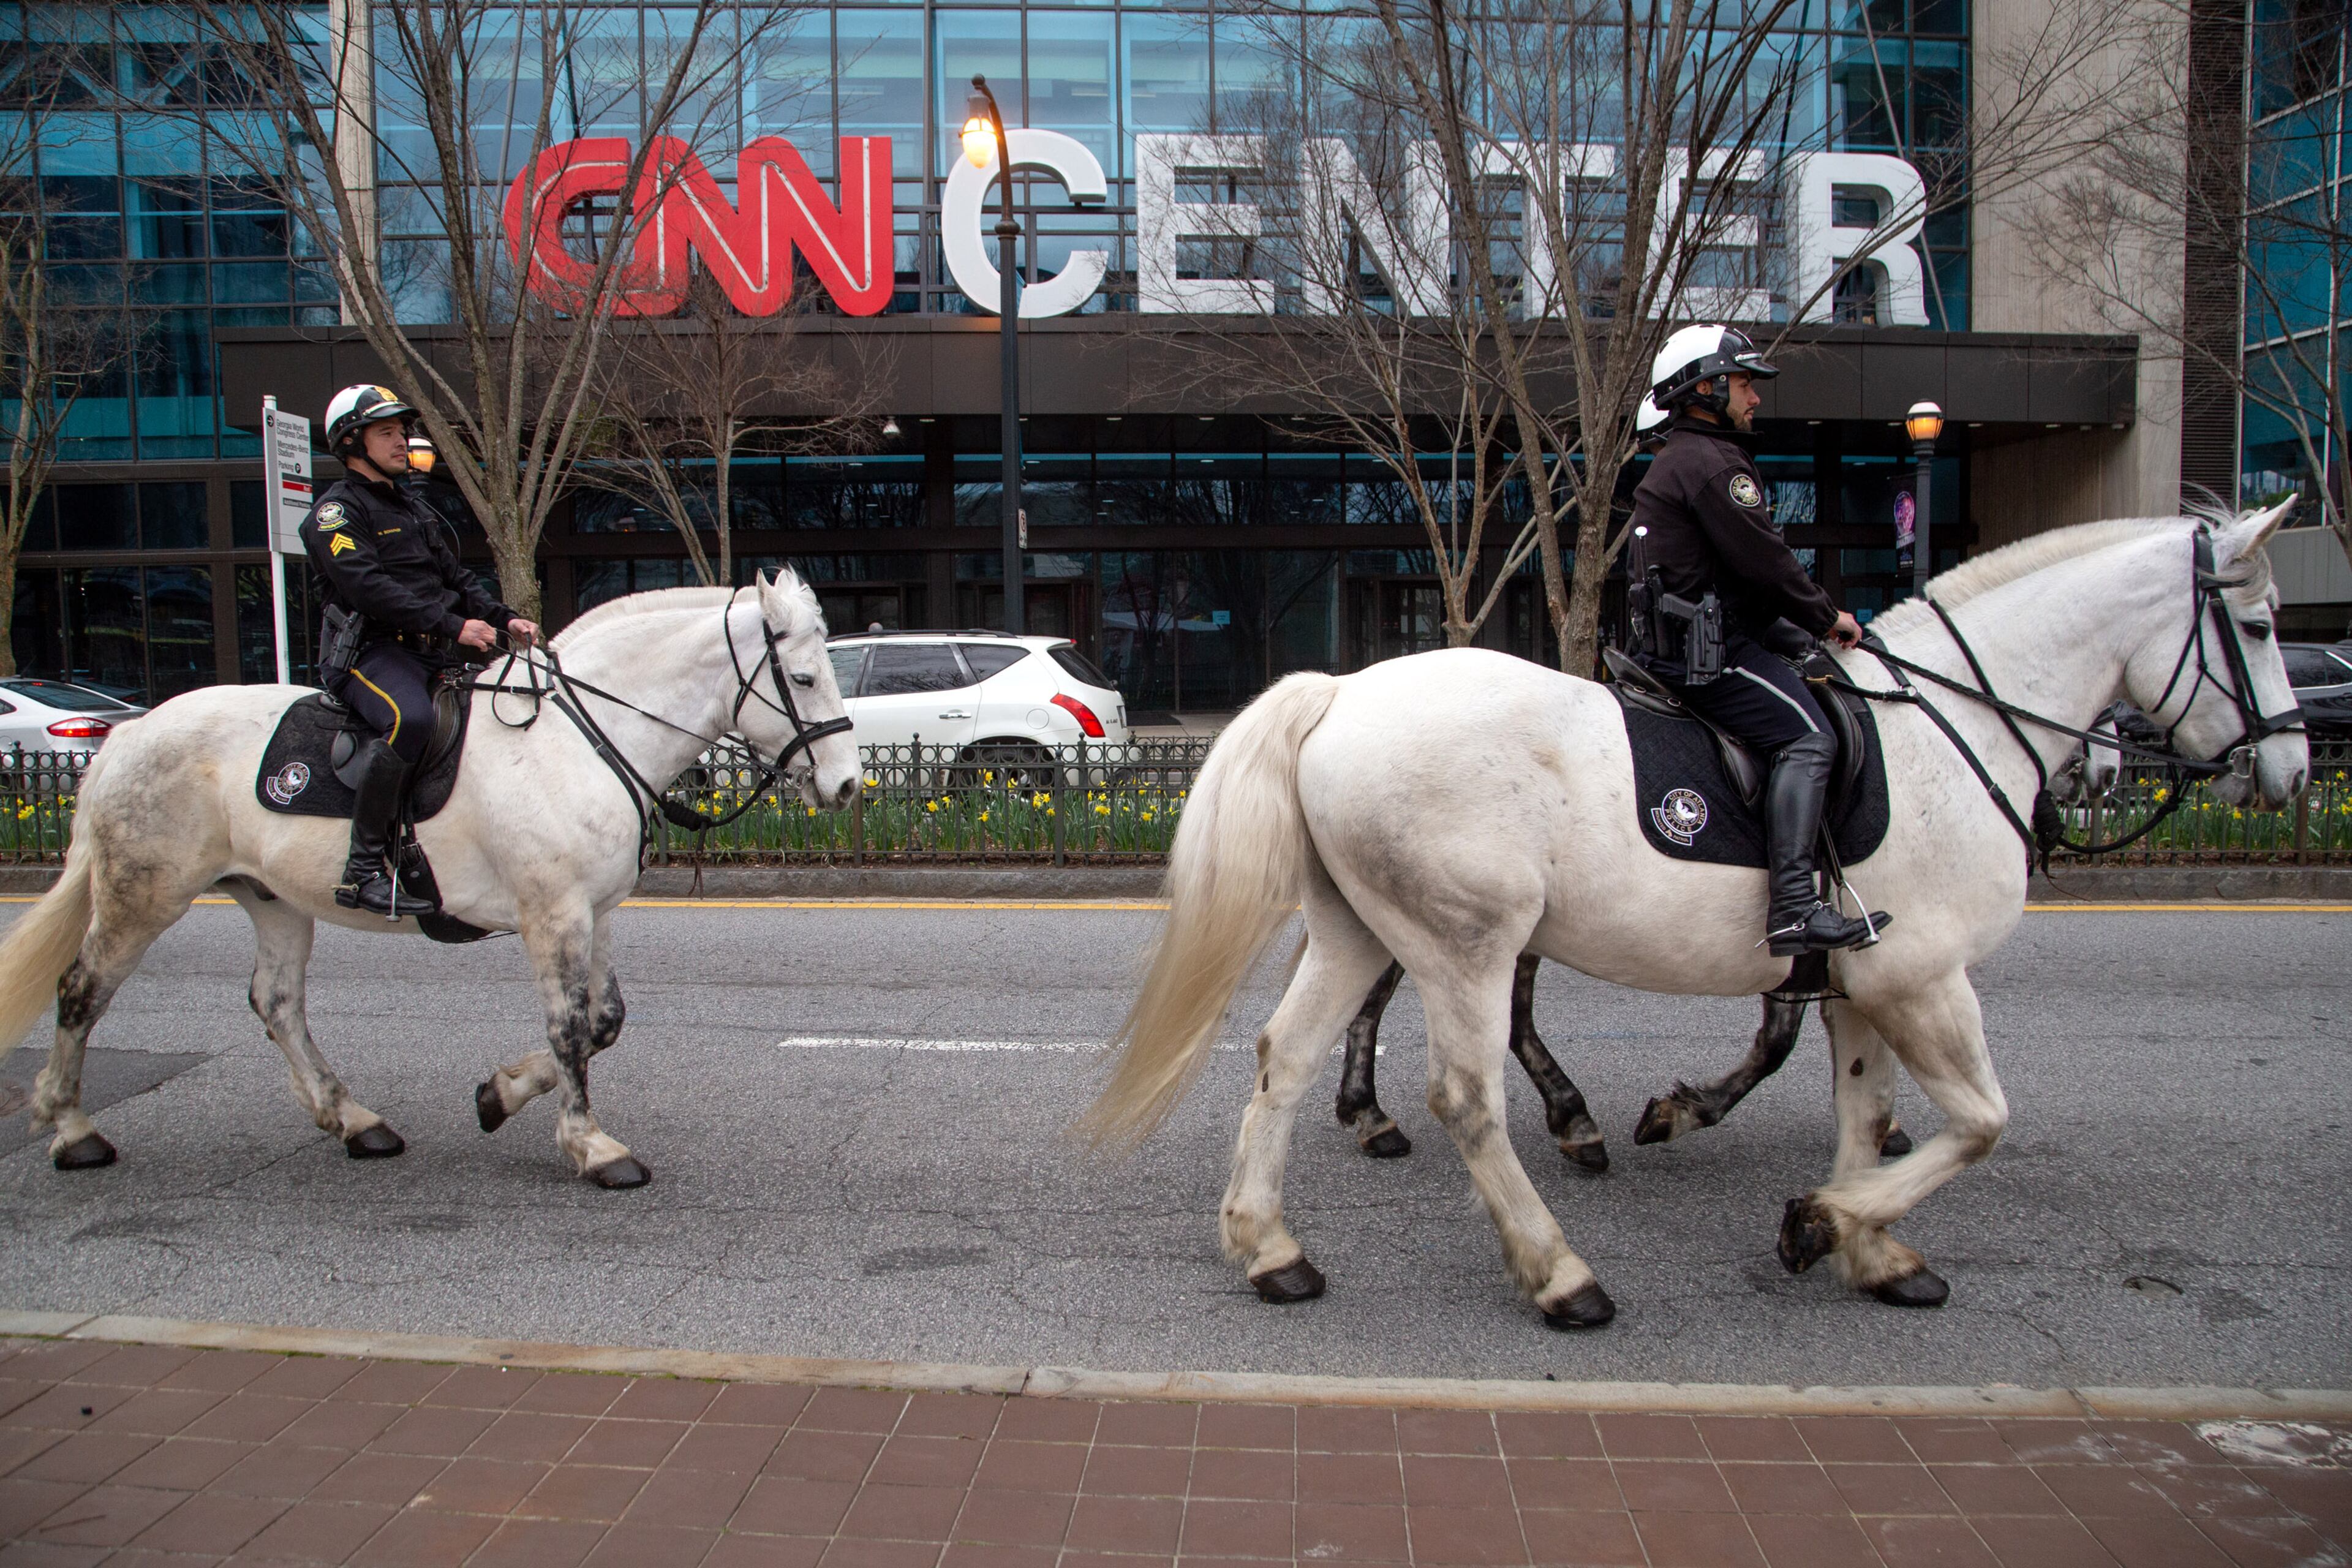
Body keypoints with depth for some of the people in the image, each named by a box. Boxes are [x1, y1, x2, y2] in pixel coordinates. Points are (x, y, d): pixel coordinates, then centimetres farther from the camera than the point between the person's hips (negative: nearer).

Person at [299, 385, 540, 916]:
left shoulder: (413, 506, 26)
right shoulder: (337, 511, -2)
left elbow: (455, 577, 24)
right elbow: (371, 588, -17)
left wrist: (502, 618, 6)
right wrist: (452, 627, -25)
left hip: (433, 652, 9)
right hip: (369, 651, -9)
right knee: (408, 718, -37)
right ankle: (364, 868, -32)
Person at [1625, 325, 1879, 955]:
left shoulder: (1678, 461, 24)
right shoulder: (1709, 462, -11)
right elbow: (1764, 562, -15)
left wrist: (1809, 622, 20)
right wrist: (1827, 617, -1)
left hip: (1681, 642, 11)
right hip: (1711, 649, -11)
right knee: (1808, 736, -18)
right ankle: (1794, 907, -28)